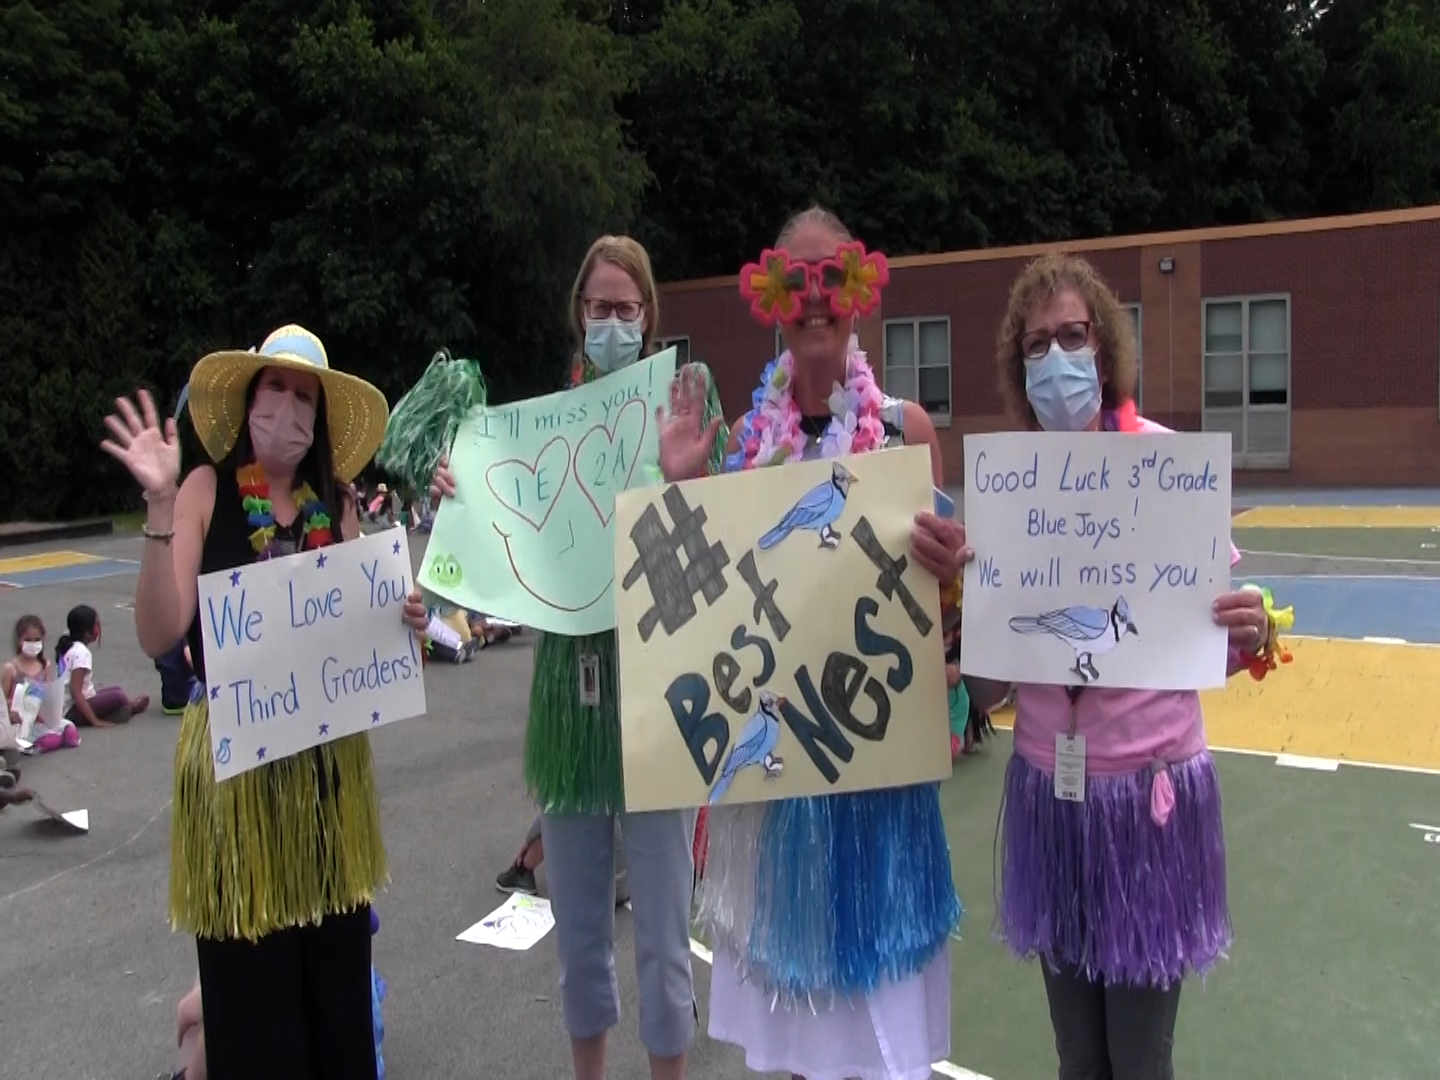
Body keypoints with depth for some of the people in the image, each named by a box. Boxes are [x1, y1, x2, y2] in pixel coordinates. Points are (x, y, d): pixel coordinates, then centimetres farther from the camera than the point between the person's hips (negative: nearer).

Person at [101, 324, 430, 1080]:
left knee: (338, 967, 12)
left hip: (328, 757, 4)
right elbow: (159, 634, -15)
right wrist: (160, 506, -23)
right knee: (251, 978, 6)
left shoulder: (335, 503, 5)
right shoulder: (207, 489, -6)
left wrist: (404, 621, -11)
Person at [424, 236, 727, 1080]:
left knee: (661, 919, 5)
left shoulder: (682, 406, -4)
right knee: (578, 915, 18)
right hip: (570, 677, 4)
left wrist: (683, 483, -29)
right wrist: (463, 500, -8)